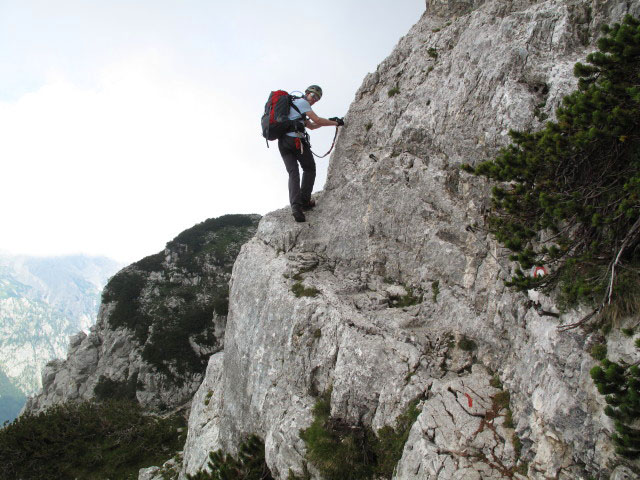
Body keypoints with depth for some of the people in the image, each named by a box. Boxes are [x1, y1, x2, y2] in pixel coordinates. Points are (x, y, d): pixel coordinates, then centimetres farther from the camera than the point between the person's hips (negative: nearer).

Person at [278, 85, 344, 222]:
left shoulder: (293, 104, 34)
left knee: (293, 173, -6)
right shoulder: (302, 102, 4)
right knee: (309, 169, 7)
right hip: (295, 139, -8)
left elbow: (311, 126, 35)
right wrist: (335, 123, 6)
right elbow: (317, 120, -4)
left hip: (282, 142, 8)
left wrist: (329, 121, 27)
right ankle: (305, 200, -4)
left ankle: (295, 205, -24)